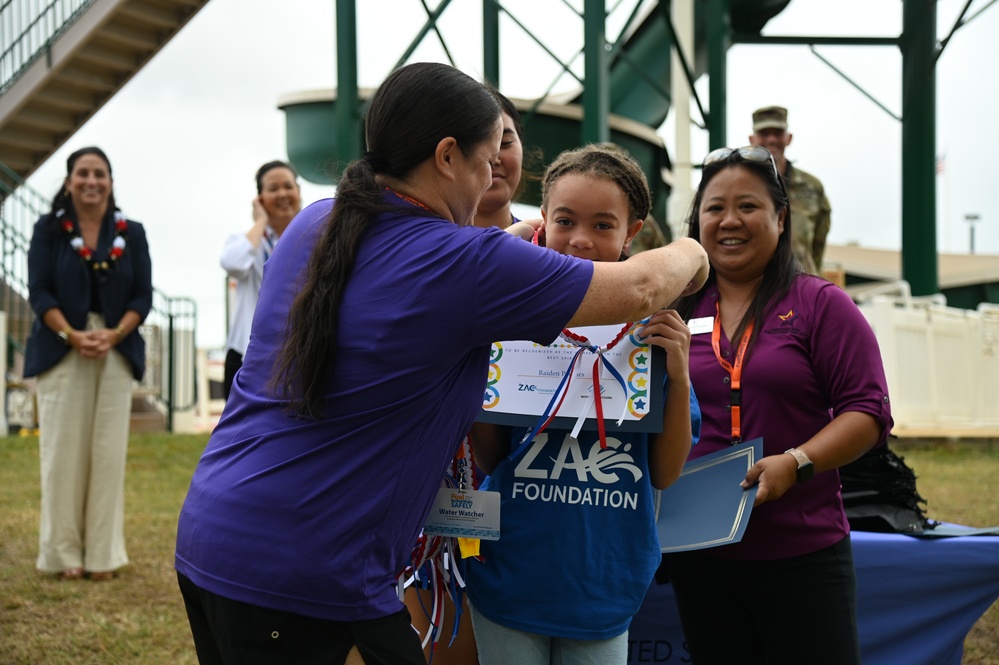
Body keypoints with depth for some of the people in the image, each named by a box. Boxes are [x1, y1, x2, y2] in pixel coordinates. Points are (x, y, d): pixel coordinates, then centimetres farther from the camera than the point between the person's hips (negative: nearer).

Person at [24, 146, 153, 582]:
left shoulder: (131, 234, 9)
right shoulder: (49, 229, 5)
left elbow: (143, 295, 4)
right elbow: (39, 291, -2)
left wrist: (114, 335, -13)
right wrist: (73, 335, -16)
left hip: (116, 352, 1)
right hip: (61, 351, -1)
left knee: (108, 451, 0)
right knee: (64, 450, -2)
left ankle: (103, 553, 7)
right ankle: (64, 553, 6)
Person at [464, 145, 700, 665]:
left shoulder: (654, 329, -3)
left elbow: (666, 473, -2)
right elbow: (489, 459, -2)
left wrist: (679, 377, -15)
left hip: (606, 580, 1)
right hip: (511, 578, 0)